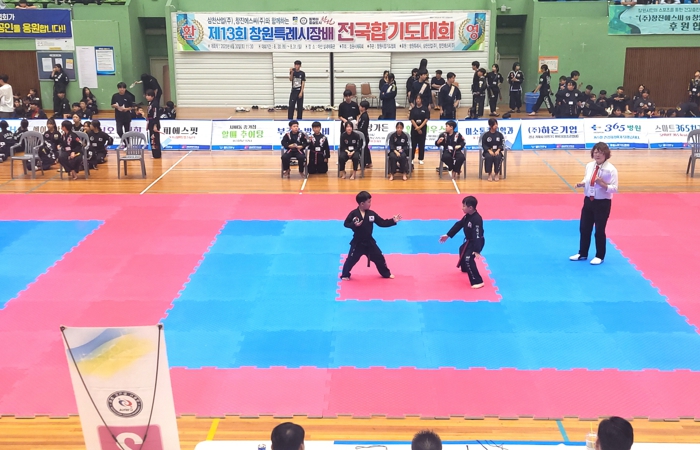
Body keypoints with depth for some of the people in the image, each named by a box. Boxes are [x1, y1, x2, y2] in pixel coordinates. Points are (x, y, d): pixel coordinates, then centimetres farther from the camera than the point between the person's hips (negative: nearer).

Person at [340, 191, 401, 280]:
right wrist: (354, 225, -25)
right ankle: (345, 275, 24)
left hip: (369, 242, 4)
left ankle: (386, 274, 31)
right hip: (357, 242, -4)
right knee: (351, 259, 3)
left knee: (379, 257, 12)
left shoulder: (371, 213, -3)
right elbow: (346, 223, -7)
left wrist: (393, 221, -6)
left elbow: (382, 223, 1)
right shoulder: (353, 213, -14)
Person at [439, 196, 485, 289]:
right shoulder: (467, 216, -2)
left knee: (468, 259, -23)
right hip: (469, 241, 11)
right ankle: (465, 268, 62)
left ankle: (478, 281, -22)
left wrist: (477, 251, -39)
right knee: (462, 250, 33)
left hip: (477, 242, -11)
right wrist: (448, 235, 10)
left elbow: (477, 235, -36)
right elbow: (458, 225, 9)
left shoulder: (477, 219, -32)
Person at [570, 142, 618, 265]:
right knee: (584, 228, 13)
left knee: (599, 230, 5)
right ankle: (582, 254, 29)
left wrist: (603, 184, -32)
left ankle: (600, 256, 22)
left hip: (603, 203, -6)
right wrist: (581, 184, -6)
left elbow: (614, 188, -16)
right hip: (588, 201, 6)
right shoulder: (589, 166, 2)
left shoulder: (611, 169, -16)